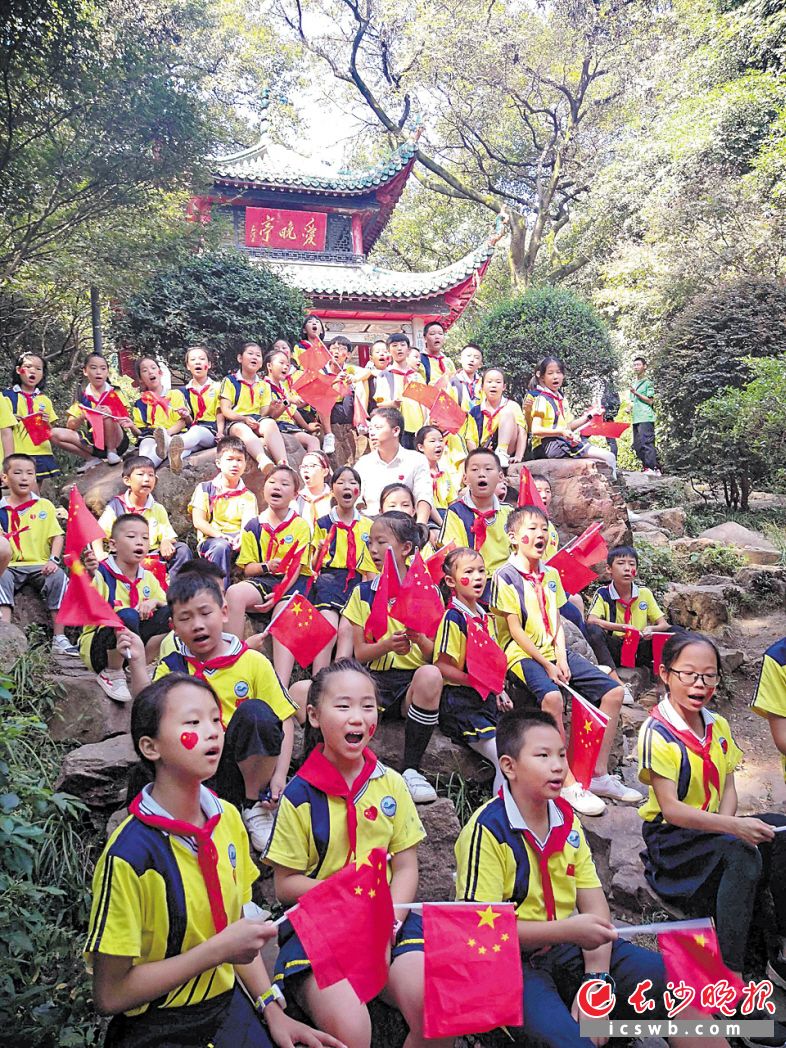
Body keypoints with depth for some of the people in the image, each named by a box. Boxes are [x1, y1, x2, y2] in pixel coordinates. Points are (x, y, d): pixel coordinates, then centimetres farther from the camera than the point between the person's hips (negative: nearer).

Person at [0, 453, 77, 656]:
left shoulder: (45, 506, 11)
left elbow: (57, 536, 5)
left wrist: (53, 560, -11)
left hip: (40, 565, 0)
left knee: (58, 576, -28)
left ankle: (59, 639, -27)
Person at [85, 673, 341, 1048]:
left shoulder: (227, 818, -3)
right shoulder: (128, 855, -23)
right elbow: (110, 995, -18)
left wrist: (272, 1008, -1)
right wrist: (219, 950, -21)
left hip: (231, 1003, 6)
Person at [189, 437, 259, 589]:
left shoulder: (248, 496, 15)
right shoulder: (205, 489, 11)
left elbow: (248, 524, -2)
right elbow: (198, 521, -1)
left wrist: (242, 536, -28)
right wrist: (219, 535, -20)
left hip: (238, 542, 1)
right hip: (210, 540, -1)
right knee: (221, 546, -37)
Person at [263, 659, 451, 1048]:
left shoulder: (391, 783, 5)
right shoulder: (299, 795, -4)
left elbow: (406, 867, 6)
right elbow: (285, 885, -1)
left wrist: (389, 925, -11)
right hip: (317, 925, -3)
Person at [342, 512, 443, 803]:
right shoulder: (363, 593, 11)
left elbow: (435, 654, 3)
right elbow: (359, 653, 5)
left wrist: (420, 639, -20)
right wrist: (388, 644, -17)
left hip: (414, 680, 0)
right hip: (374, 680, 0)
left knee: (430, 674, -38)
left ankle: (411, 769, -22)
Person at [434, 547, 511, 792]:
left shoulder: (486, 616, 12)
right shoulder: (453, 618, -13)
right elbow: (442, 666, -16)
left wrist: (498, 690, 8)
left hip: (487, 699, 8)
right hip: (460, 702, -8)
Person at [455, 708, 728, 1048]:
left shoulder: (567, 820, 7)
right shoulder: (487, 830, -16)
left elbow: (594, 905, 3)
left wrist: (597, 977, -12)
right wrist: (568, 929, -27)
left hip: (570, 949, 7)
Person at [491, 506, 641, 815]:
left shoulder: (550, 575, 14)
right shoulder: (506, 576, -8)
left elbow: (557, 623, 11)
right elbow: (515, 631, -11)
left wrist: (561, 659, -5)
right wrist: (546, 665, -15)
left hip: (554, 653, 8)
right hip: (523, 654, -8)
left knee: (613, 691, -3)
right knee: (552, 697, -36)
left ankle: (599, 774, 4)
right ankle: (568, 784, -25)